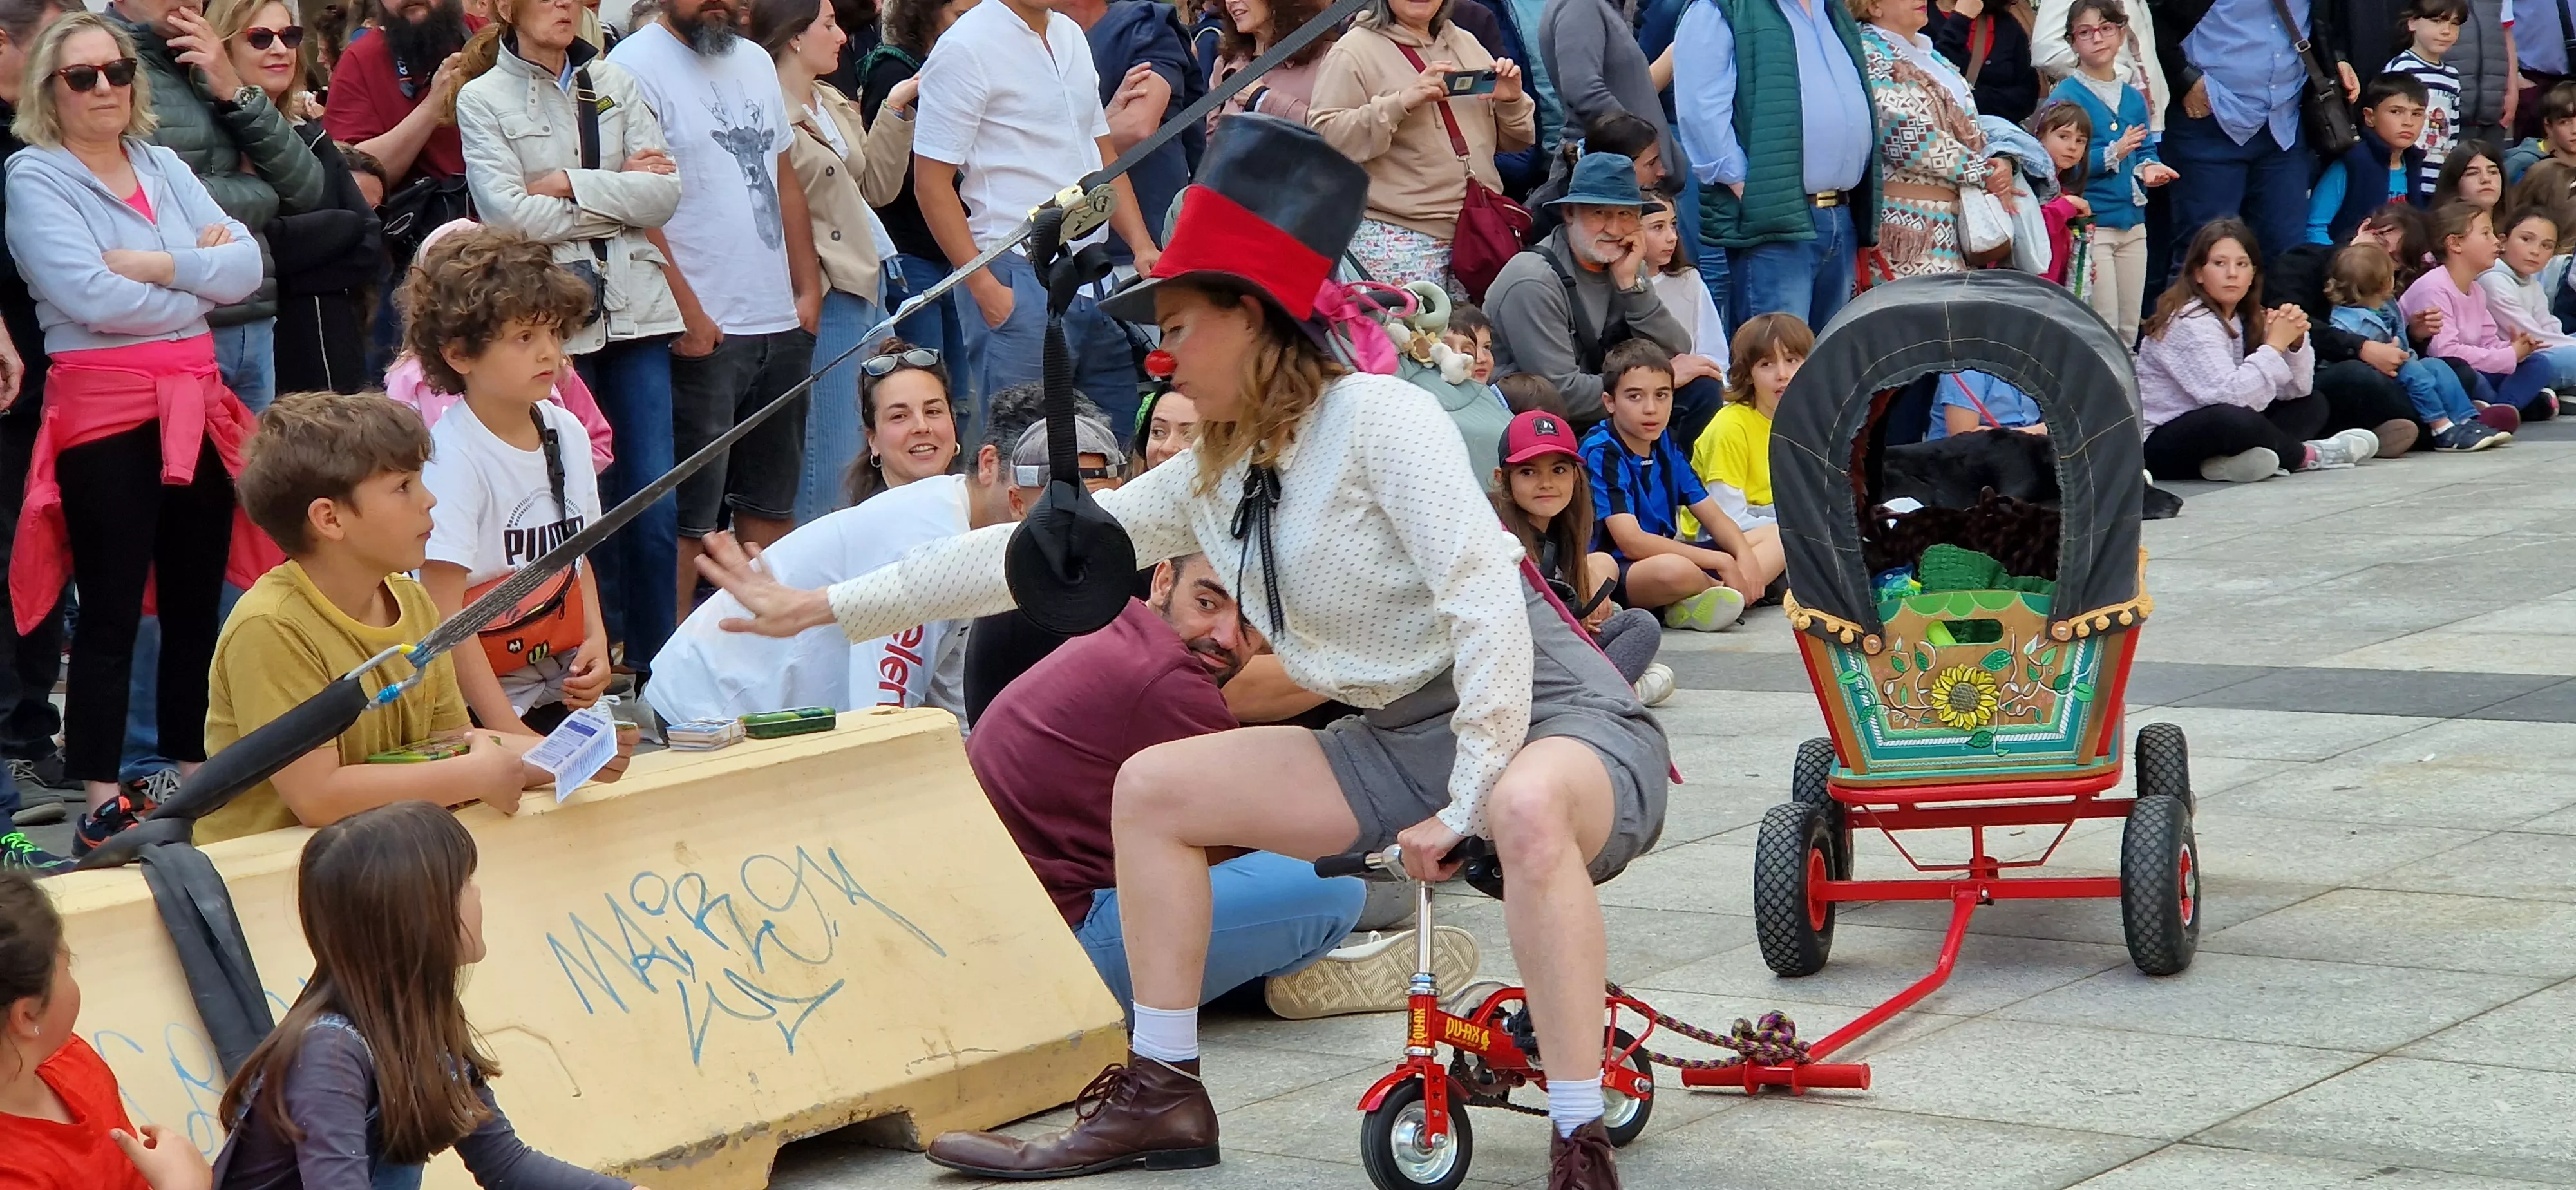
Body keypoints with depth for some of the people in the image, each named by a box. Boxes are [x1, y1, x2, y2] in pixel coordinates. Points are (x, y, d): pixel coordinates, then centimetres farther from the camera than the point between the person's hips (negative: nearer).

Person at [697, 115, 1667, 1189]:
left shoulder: (1374, 419, -16)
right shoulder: (1209, 481, 8)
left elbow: (1486, 604, -24)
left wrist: (1467, 803, -27)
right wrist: (817, 608, 13)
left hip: (1550, 712, -8)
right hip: (1405, 738, 8)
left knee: (1527, 811, -43)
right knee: (1153, 786, 5)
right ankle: (1160, 1098, 10)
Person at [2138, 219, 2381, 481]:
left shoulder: (2246, 319, 9)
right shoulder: (2190, 324, -17)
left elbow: (2297, 391, 5)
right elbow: (2229, 396, -29)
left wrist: (2295, 341, -12)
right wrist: (2276, 344, -23)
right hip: (2161, 447, -10)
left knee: (2312, 406, 6)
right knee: (2235, 420, -38)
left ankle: (2232, 462, -20)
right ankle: (2305, 455, -7)